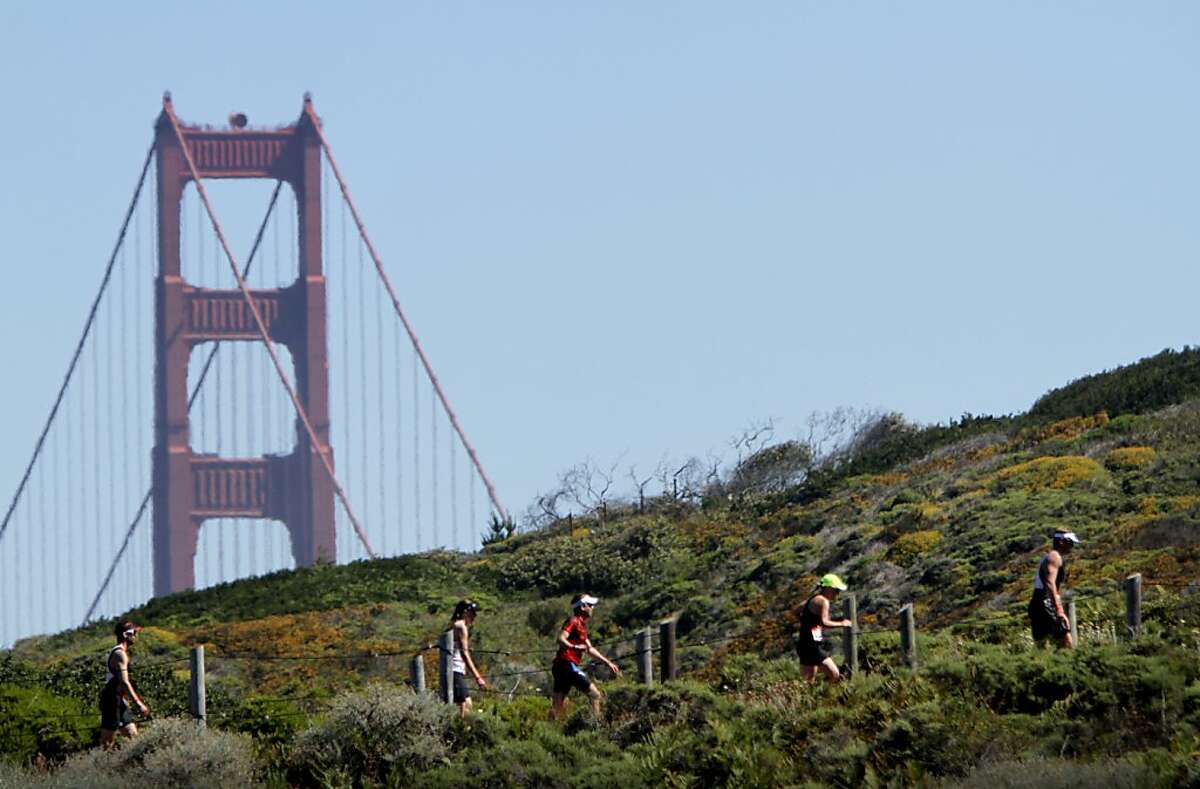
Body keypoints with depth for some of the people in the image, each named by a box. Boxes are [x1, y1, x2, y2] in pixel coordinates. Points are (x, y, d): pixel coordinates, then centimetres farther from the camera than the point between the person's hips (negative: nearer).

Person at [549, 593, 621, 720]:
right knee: (595, 694, -8)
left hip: (560, 667, 10)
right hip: (567, 664, -10)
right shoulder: (574, 622, -7)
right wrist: (574, 647, -40)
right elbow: (561, 639, -23)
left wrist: (607, 662, 31)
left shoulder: (581, 624, 23)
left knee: (558, 705, 7)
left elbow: (589, 649, 31)